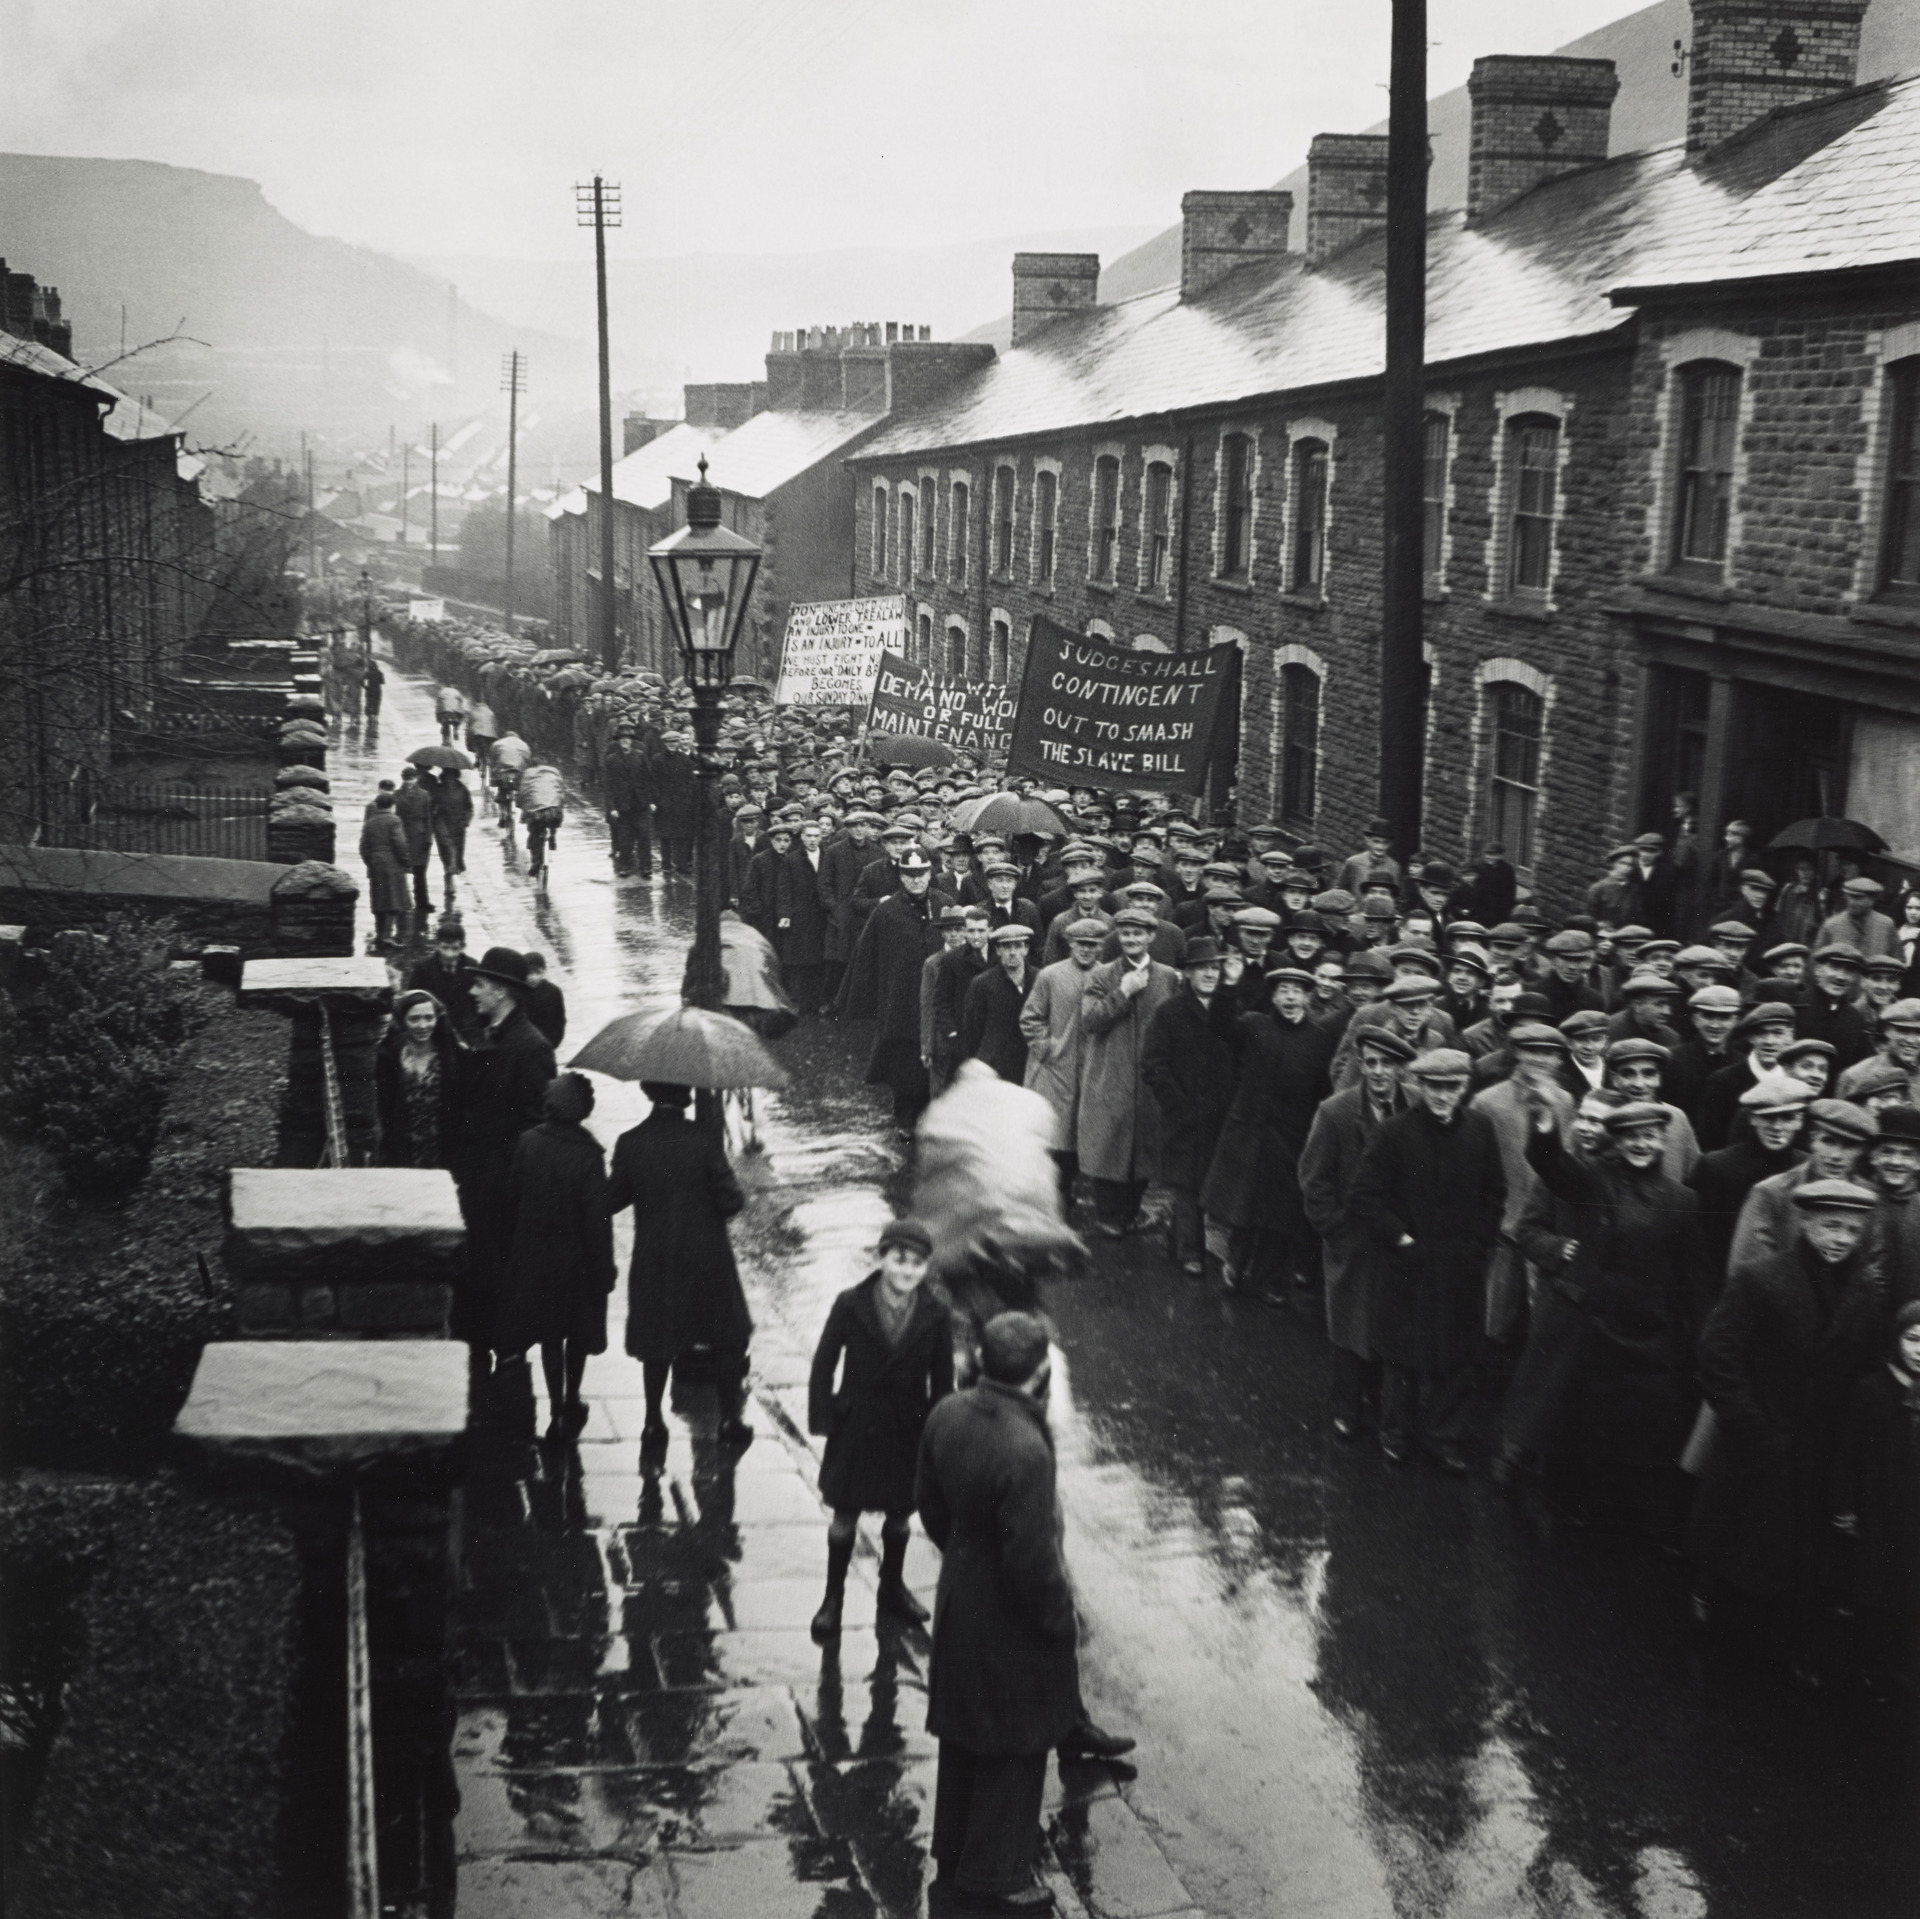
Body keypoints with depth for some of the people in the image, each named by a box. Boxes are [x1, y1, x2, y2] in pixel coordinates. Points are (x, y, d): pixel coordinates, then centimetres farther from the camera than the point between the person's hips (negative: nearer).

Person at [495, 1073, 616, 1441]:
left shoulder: (527, 1143, -11)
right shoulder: (588, 1154, -21)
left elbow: (513, 1195, -1)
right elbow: (597, 1216, -18)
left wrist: (516, 1245, 13)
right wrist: (603, 1269, -8)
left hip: (534, 1254, 3)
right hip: (575, 1255, -3)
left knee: (549, 1334, 13)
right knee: (578, 1331, 19)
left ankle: (557, 1411, 15)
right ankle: (571, 1403, 31)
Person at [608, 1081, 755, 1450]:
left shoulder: (629, 1143, -10)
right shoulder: (705, 1139, -17)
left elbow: (611, 1201, -3)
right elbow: (730, 1201, -16)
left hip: (653, 1261, 2)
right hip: (706, 1257, -2)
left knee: (656, 1342, 16)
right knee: (727, 1340, 15)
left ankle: (653, 1424, 20)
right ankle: (730, 1420, 19)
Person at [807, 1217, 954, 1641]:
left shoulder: (934, 1317, -11)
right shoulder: (851, 1305, -14)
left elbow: (942, 1383, -2)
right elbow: (824, 1365, -5)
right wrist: (824, 1422, -6)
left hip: (907, 1433, 1)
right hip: (855, 1428, -1)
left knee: (900, 1515, 17)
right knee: (845, 1516, 9)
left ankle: (892, 1588, 41)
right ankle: (833, 1598, 27)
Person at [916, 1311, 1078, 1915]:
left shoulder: (947, 1414, -12)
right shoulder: (1025, 1451, -35)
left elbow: (930, 1503, 4)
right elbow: (1033, 1560, -28)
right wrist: (1062, 1619, -11)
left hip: (959, 1598, 8)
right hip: (1011, 1620, -7)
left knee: (965, 1735, 25)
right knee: (1014, 1748, 14)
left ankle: (954, 1851, 44)